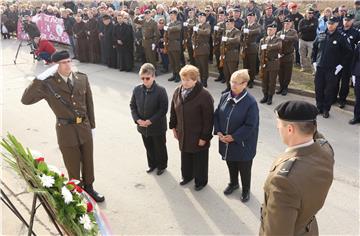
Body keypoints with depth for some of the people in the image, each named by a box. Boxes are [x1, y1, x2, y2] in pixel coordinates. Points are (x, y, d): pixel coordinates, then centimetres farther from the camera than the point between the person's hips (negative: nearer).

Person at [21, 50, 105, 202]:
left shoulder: (82, 78, -2)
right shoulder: (48, 84, -14)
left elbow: (89, 103, 6)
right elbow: (25, 100, -22)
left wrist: (92, 126, 10)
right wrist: (40, 78, -29)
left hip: (84, 127, 4)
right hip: (66, 131, -3)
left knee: (88, 161, 20)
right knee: (73, 166, 14)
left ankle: (88, 187, 44)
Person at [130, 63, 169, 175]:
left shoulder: (160, 90, -19)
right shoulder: (137, 90, -6)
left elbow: (163, 109, -19)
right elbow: (132, 106, 3)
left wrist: (150, 121, -21)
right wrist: (137, 119, -11)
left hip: (157, 127, -4)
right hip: (143, 127, 4)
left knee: (160, 148, 16)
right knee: (149, 147, 22)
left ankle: (162, 166, 38)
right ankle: (152, 164, 45)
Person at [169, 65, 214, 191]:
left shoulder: (204, 95, -23)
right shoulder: (177, 92, -3)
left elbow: (208, 119, -20)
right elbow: (173, 111, 10)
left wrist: (204, 137, -17)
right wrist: (173, 127, 11)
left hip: (198, 136, -5)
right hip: (183, 134, 6)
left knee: (199, 159, 13)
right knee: (185, 157, 23)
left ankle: (201, 181, 35)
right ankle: (187, 176, 47)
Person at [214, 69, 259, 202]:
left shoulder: (251, 102, -22)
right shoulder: (225, 97, -3)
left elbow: (250, 126, -22)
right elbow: (216, 115, 5)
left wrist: (233, 137, -19)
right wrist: (218, 132, -8)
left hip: (243, 144, -5)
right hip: (225, 141, 5)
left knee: (244, 168, 14)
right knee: (231, 165, 25)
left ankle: (246, 189, 38)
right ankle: (233, 183, 51)